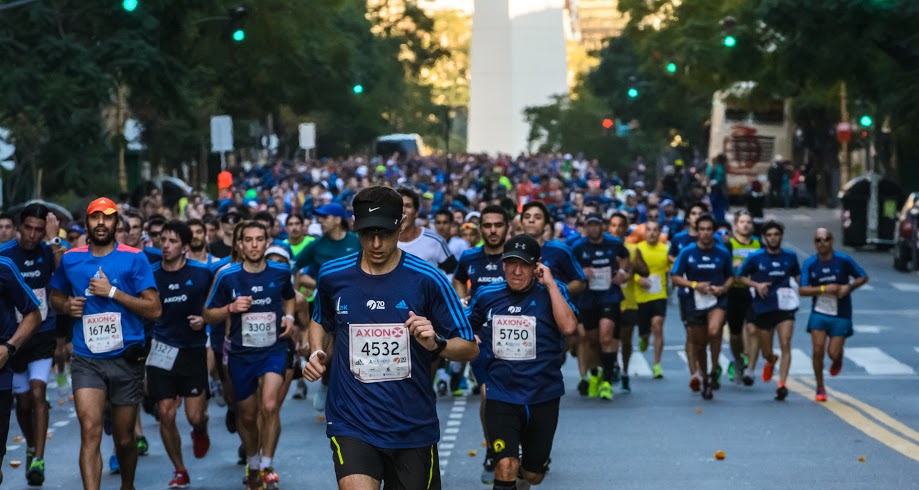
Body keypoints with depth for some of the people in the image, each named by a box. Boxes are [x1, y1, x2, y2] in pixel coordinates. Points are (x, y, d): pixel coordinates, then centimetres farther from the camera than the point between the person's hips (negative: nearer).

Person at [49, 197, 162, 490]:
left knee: (124, 438, 12)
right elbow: (55, 297, 23)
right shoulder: (70, 259, 6)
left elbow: (154, 309, -8)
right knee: (90, 431, -19)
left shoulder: (134, 259, -3)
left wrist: (112, 292, -15)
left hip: (126, 359, -1)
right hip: (86, 361, 1)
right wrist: (66, 306, 0)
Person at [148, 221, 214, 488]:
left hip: (194, 350, -1)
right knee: (166, 414, -4)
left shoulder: (201, 273, -5)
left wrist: (204, 319, -10)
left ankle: (200, 432, 35)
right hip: (162, 351, 1)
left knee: (195, 417, -4)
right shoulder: (151, 274, -2)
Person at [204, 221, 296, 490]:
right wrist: (231, 308, -17)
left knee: (269, 405, -22)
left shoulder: (280, 272, -1)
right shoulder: (227, 276, -6)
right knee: (246, 415, 12)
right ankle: (252, 462, 38)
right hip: (241, 353, 1)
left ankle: (267, 466, -8)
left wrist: (289, 317, 2)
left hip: (273, 349, -1)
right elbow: (208, 314, 1)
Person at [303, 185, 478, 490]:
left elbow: (470, 348, -1)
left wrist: (436, 344, -21)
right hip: (351, 425, 0)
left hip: (414, 427, 0)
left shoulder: (428, 279, -7)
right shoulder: (332, 276, 1)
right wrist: (317, 354, 4)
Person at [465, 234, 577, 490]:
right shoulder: (487, 295, 2)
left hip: (542, 398, 0)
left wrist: (550, 284, -21)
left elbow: (568, 326, -24)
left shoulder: (552, 291, -5)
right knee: (505, 466, -20)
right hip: (501, 395, 0)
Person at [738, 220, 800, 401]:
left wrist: (799, 287, 0)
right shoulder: (755, 258, -1)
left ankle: (782, 385, -17)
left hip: (785, 307, 0)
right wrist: (756, 285, -10)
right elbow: (741, 277, 7)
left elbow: (797, 276, 21)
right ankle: (771, 361, 47)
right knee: (766, 352, 9)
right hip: (763, 309, 0)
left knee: (785, 345, -17)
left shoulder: (790, 257, 6)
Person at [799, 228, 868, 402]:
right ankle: (820, 388, 8)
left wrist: (849, 287, -16)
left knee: (833, 353, -4)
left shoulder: (843, 260, -7)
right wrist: (824, 288, -24)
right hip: (819, 313, 1)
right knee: (818, 350, -10)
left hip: (841, 315, -1)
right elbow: (803, 290, -10)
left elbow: (863, 277, 2)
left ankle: (837, 360, 36)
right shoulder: (809, 264, -4)